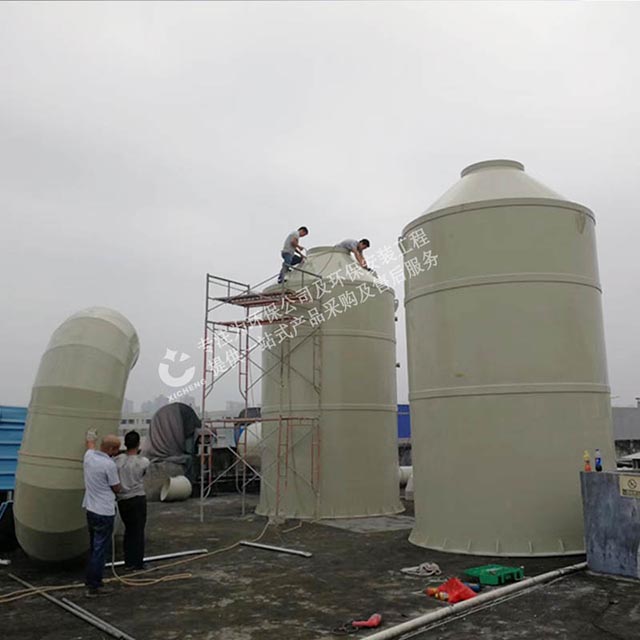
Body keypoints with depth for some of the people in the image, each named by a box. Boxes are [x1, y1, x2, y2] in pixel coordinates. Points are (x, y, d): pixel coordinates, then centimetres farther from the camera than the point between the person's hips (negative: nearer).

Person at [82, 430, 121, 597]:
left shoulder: (89, 456, 1)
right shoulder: (109, 465, -21)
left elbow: (91, 445, 26)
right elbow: (117, 489, -10)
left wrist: (91, 437, 48)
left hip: (90, 509, 9)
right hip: (104, 512, -9)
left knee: (94, 547, 20)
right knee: (100, 549, -1)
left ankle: (91, 580, 29)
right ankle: (93, 586, 3)